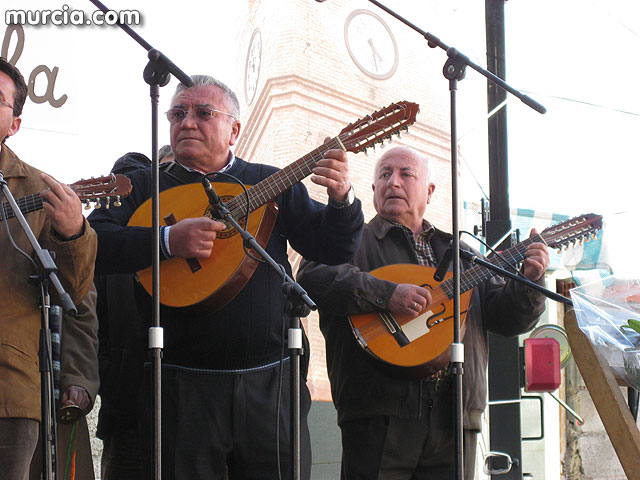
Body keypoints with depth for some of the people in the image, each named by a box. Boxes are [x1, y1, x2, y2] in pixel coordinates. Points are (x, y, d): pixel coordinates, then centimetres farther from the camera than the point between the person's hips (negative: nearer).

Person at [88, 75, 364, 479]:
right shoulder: (145, 186, 8)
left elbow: (334, 251, 5)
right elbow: (93, 241, -8)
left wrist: (342, 199, -15)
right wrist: (168, 240, -21)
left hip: (270, 384, 1)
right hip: (183, 390, -1)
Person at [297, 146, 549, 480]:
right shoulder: (356, 241, 7)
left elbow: (505, 317, 18)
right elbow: (312, 276, -14)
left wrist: (528, 282, -2)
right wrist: (386, 294, -23)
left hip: (453, 414, 4)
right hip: (379, 415, -4)